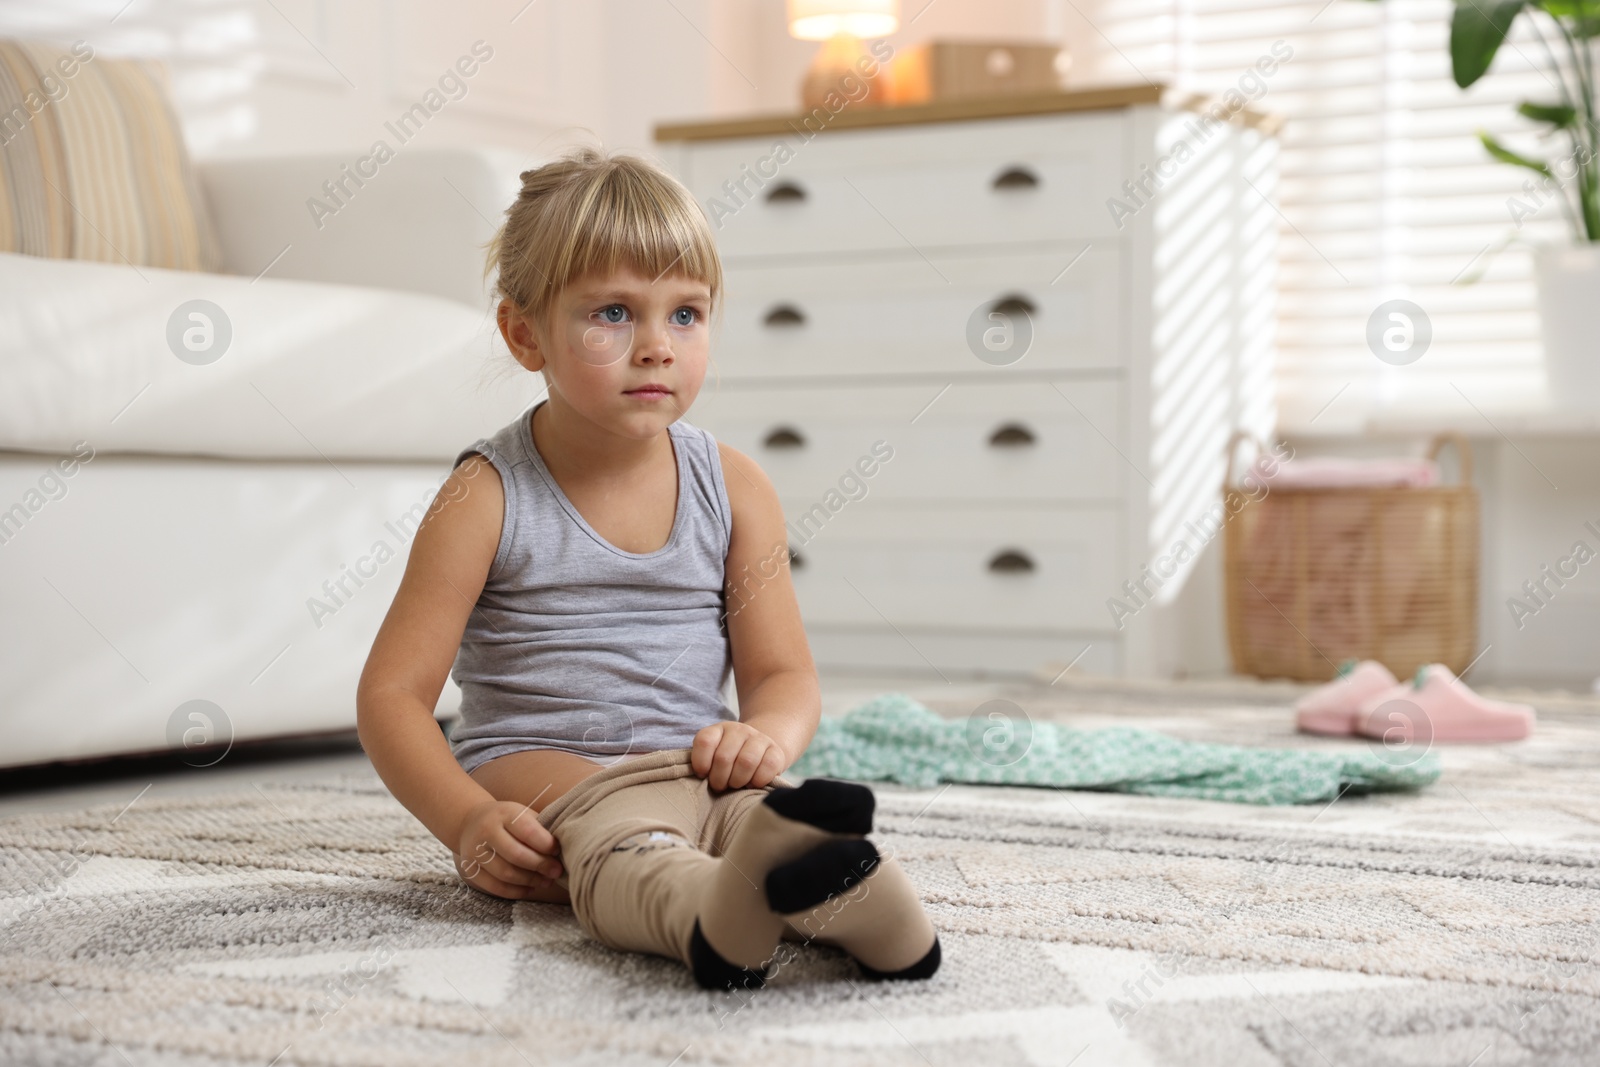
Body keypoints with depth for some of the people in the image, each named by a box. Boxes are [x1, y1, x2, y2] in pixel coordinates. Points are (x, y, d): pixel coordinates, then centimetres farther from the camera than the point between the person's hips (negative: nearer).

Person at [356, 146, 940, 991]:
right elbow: (393, 690, -7)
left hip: (691, 765, 4)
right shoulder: (487, 499, -5)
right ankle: (706, 913, -70)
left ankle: (838, 897, -64)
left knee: (762, 803, -30)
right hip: (537, 764, -4)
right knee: (613, 828, -37)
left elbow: (784, 672, 5)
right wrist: (468, 822, -23)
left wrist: (767, 733, -21)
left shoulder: (734, 488, 5)